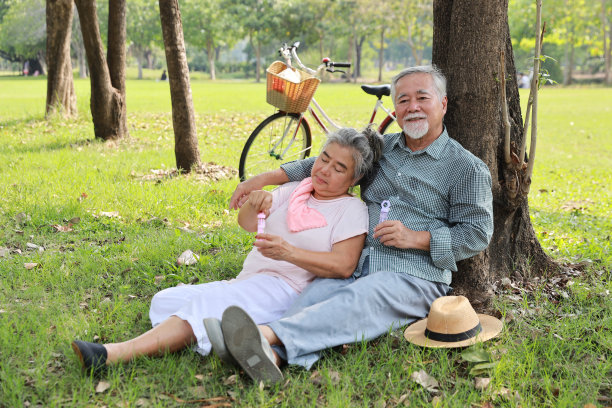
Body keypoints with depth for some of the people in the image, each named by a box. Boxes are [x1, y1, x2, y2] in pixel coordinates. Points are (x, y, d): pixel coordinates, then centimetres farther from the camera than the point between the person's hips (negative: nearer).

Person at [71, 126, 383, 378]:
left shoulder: (351, 210, 3)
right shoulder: (294, 191, 20)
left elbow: (344, 266, -11)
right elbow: (247, 224, 15)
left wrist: (289, 252, -23)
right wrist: (255, 202, -10)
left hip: (286, 288, -8)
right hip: (247, 282, 8)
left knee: (206, 304, -31)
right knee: (165, 300, -10)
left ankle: (113, 355, -41)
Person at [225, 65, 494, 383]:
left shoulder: (468, 169, 6)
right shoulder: (380, 147, 21)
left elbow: (477, 233, 1)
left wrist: (416, 237, -11)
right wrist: (266, 178, 15)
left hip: (414, 276, -4)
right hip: (357, 267, 5)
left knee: (358, 300, -35)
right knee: (316, 293, -28)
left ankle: (269, 334, -57)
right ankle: (271, 356, -54)